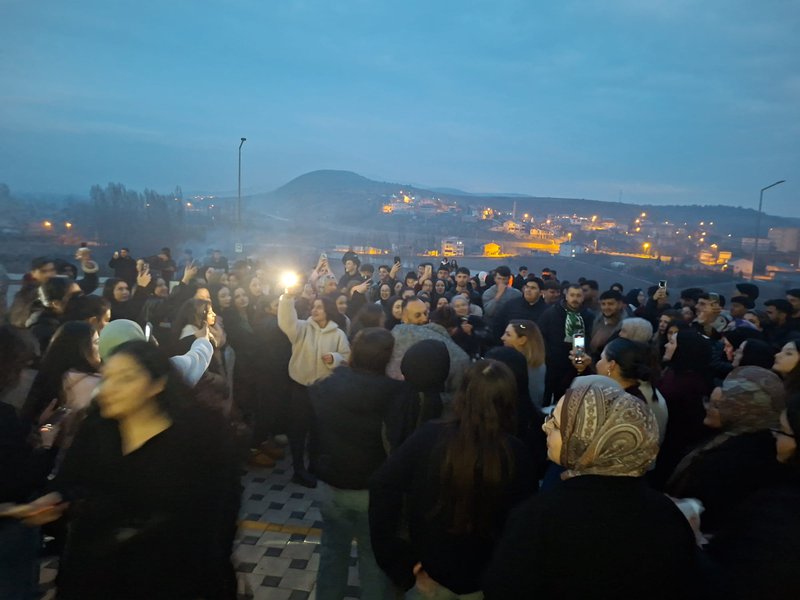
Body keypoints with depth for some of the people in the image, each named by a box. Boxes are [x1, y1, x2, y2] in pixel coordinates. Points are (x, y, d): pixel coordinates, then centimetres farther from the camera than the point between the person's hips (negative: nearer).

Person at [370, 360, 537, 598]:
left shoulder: (430, 436, -18)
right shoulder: (517, 455, -18)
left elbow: (382, 484, -20)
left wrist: (394, 555, -11)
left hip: (430, 572, 0)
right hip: (489, 581, 1)